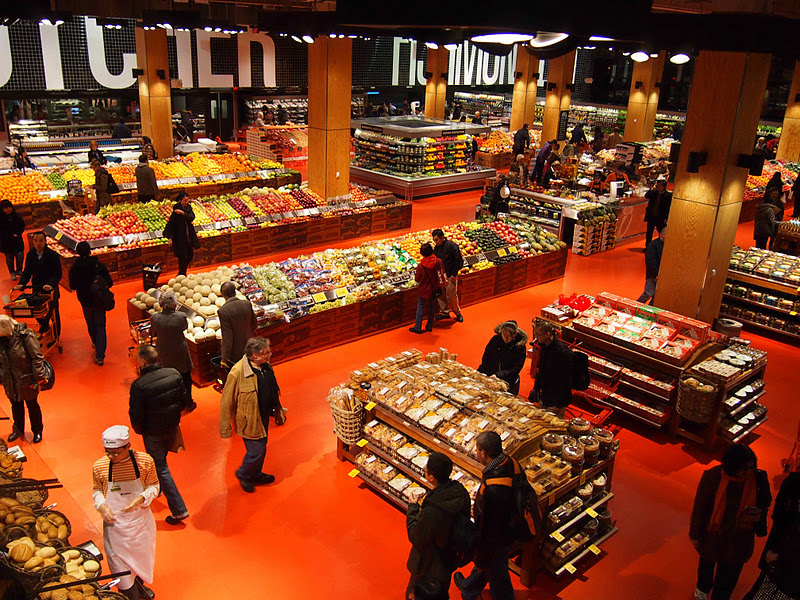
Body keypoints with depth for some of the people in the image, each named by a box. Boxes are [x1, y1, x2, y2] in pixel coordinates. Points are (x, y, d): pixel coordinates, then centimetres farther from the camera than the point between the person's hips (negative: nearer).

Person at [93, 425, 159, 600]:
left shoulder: (145, 461, -17)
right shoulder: (99, 467, -14)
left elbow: (154, 486, -4)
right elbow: (96, 490, 4)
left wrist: (141, 499, -23)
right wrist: (102, 506, -14)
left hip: (140, 520, 1)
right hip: (114, 523, -1)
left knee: (141, 556, 23)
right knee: (120, 562, 6)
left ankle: (140, 585, 53)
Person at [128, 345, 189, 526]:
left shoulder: (138, 386, -24)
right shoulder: (174, 374, -10)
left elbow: (136, 415, -18)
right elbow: (184, 401, 0)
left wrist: (139, 430, 2)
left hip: (153, 432, -5)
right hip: (172, 427, 6)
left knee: (161, 468, 6)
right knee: (159, 461, 29)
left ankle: (178, 510, 7)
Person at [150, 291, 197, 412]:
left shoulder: (154, 318, -20)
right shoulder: (181, 316, -25)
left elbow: (155, 333, -2)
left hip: (164, 354, 2)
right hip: (180, 352, -1)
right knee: (185, 378, 18)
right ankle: (189, 403, 31)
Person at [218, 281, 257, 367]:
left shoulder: (223, 311, -23)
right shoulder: (247, 304, -8)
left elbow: (227, 337, -21)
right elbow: (254, 325, 6)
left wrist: (224, 358, -11)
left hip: (235, 354, -5)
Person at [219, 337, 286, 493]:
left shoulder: (266, 366, -4)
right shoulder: (237, 373, -27)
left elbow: (273, 391, 13)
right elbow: (227, 402, -18)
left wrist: (278, 412, 22)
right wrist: (225, 429, -11)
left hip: (264, 416, 7)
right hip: (249, 421, -7)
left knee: (261, 447, 21)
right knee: (257, 451, -1)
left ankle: (256, 474, 45)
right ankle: (243, 474, 28)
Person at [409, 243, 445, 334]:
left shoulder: (421, 266, -20)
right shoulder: (438, 261, -14)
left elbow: (417, 279, -8)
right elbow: (442, 274, -1)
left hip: (424, 289, -3)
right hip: (434, 289, 3)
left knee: (420, 307, 9)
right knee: (432, 307, 17)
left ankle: (417, 327, 12)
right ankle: (429, 326, 25)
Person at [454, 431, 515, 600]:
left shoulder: (492, 491, -42)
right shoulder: (509, 463, -16)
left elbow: (489, 529, -30)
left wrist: (481, 560, -13)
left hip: (497, 542, -8)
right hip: (507, 528, 8)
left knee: (496, 577, 18)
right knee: (483, 566, 33)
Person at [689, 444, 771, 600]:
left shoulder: (759, 478, -18)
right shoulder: (712, 477, -26)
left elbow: (764, 503, 2)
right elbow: (700, 507, -14)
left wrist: (759, 514, -21)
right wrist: (695, 534, -5)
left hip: (739, 540, 1)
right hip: (712, 535, -1)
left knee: (729, 574, 17)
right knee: (707, 564, 27)